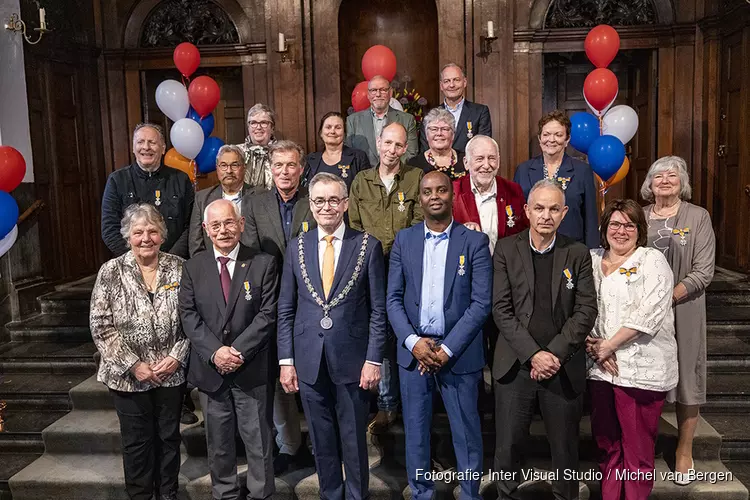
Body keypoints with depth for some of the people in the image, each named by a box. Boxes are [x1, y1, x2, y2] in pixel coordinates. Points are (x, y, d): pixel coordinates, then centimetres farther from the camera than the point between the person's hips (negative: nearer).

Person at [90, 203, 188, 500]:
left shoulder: (179, 268, -3)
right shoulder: (111, 272, -6)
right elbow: (101, 327, -8)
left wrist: (177, 356, -11)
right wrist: (133, 364, -12)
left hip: (171, 373, 1)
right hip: (129, 375, -1)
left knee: (169, 437, 16)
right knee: (136, 441, 13)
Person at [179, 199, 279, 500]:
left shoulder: (263, 264, -3)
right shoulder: (193, 267, 4)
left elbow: (267, 314, -8)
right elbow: (189, 315, -2)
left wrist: (239, 350, -17)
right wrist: (215, 351, -15)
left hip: (252, 370, -2)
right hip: (210, 369, 2)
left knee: (258, 439, 9)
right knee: (218, 441, 15)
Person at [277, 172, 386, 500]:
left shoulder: (368, 246, -3)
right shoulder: (296, 247, 4)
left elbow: (378, 309, -3)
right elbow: (285, 310, 6)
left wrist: (373, 359, -8)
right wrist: (286, 361, 2)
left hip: (352, 360, -2)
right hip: (309, 362, 3)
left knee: (354, 441, 11)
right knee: (322, 442, 15)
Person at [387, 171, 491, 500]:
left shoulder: (475, 242, -2)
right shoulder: (404, 240, 5)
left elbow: (481, 303, -8)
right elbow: (393, 298, 3)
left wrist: (447, 348, -14)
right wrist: (413, 341, -11)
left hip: (459, 353, -2)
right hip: (413, 351, 2)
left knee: (466, 433, 9)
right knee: (415, 432, 13)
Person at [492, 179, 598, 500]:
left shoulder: (578, 254, 4)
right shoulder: (506, 250, 0)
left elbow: (586, 310, -2)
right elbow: (502, 309, -5)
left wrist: (555, 354, -12)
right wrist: (533, 354, -14)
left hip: (564, 368, 1)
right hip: (516, 365, 0)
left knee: (565, 447, 12)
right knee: (507, 446, 9)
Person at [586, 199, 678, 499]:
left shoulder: (652, 261, -1)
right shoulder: (592, 260, 12)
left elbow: (649, 313, -12)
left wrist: (609, 345, -12)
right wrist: (594, 347, -7)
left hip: (640, 368, -4)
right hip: (600, 367, 4)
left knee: (637, 449, 1)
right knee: (606, 444, 13)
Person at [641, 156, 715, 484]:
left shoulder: (698, 217, -2)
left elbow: (703, 273, -9)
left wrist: (667, 297, -19)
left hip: (683, 310, -2)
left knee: (686, 376, 6)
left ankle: (684, 451, 23)